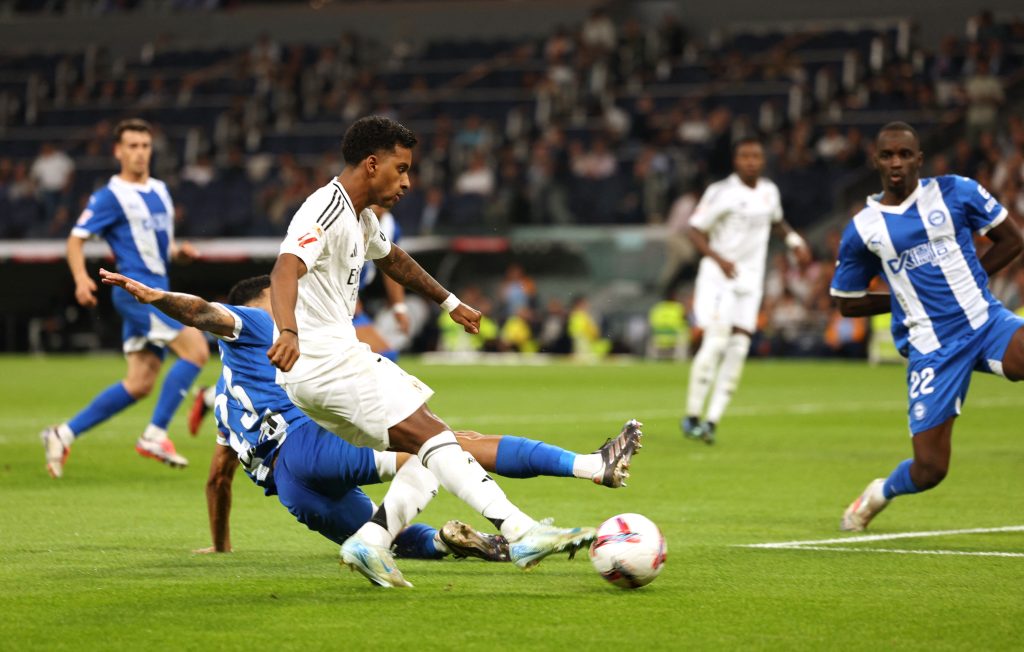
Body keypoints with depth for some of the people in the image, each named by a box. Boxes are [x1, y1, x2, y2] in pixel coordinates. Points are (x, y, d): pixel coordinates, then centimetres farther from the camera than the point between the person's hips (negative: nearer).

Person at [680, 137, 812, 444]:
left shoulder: (770, 192, 9)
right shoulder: (721, 192, -10)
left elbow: (776, 220, 28)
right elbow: (696, 230, -9)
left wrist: (793, 239, 9)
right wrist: (718, 258, -23)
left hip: (751, 280, 6)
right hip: (719, 277, -6)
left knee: (738, 348, -2)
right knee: (715, 343, -16)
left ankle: (712, 420, 2)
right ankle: (692, 416, -5)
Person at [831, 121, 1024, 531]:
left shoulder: (956, 192, 1)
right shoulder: (862, 230, 2)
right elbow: (847, 303, 12)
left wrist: (963, 281, 1)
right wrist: (905, 298, 2)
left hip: (986, 322, 1)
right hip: (931, 349, -1)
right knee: (929, 470, -4)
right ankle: (880, 494, 32)